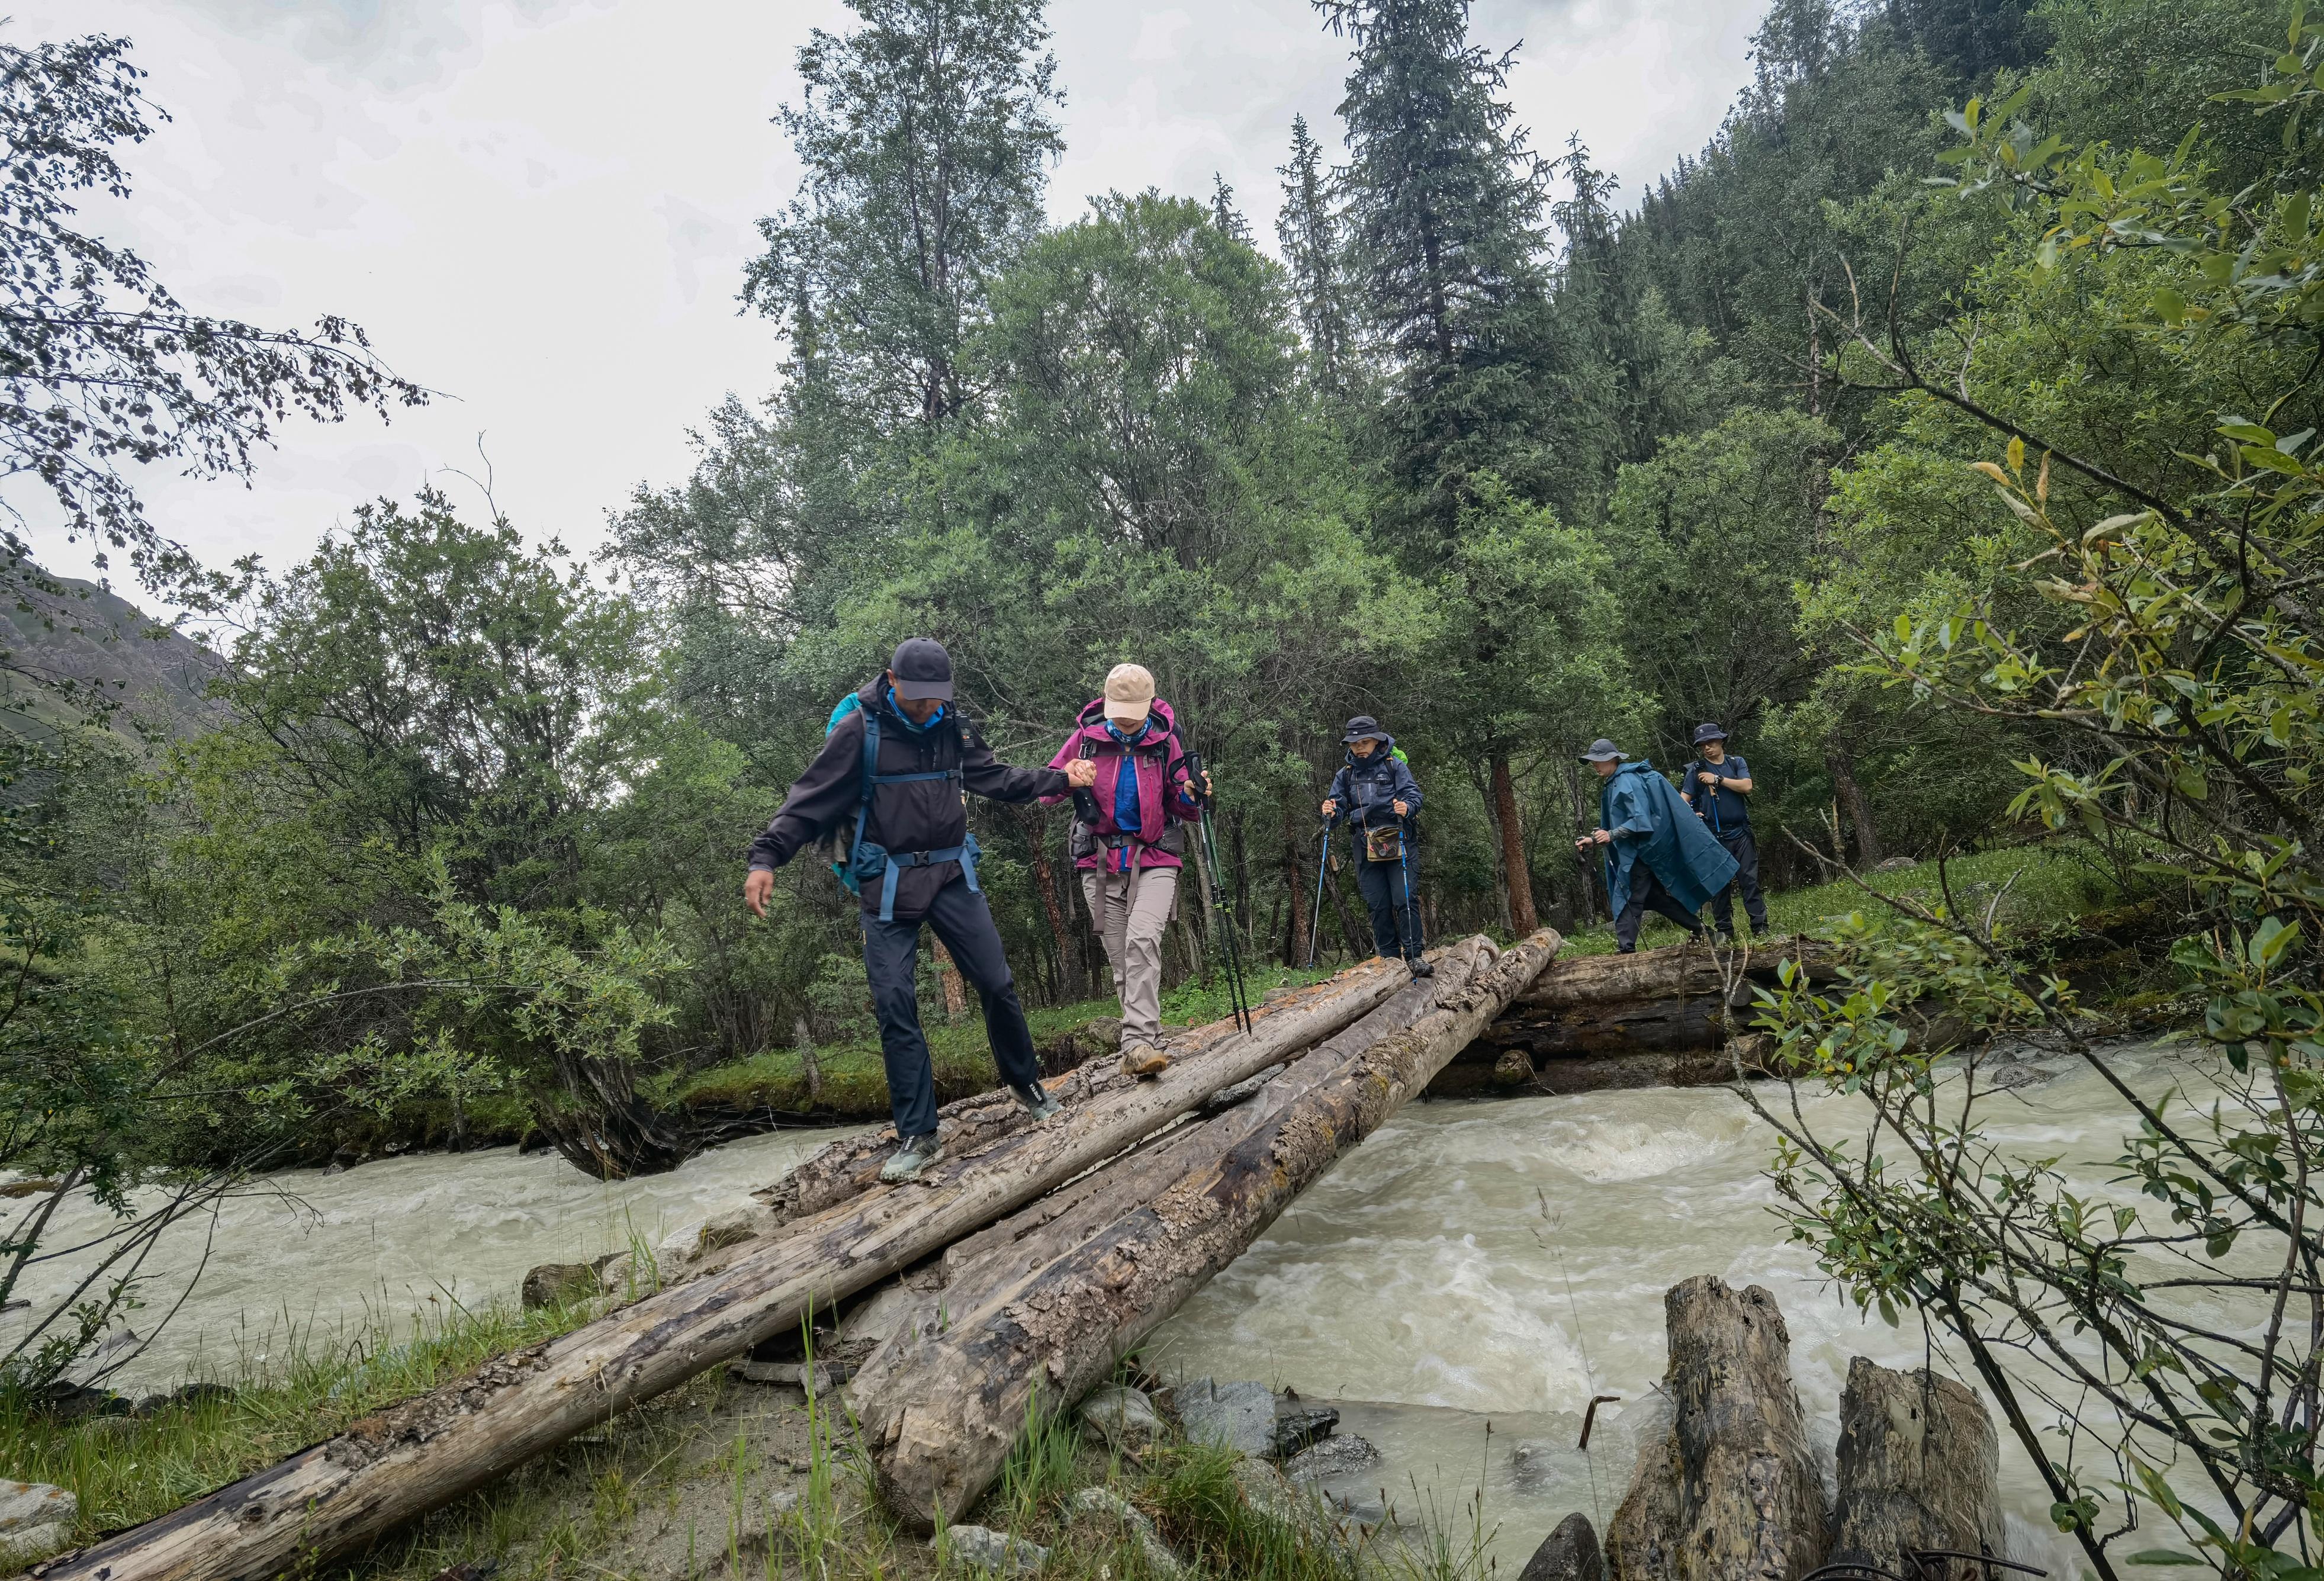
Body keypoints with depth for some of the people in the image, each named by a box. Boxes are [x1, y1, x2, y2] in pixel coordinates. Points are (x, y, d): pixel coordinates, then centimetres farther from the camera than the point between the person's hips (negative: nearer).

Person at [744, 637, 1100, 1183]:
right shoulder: (858, 731, -8)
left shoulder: (953, 728, 4)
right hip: (888, 886, -3)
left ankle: (1027, 1085, 26)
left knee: (997, 983, 3)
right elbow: (810, 801, -7)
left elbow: (995, 779, 20)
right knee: (895, 1004, -5)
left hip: (952, 875, 3)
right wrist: (766, 857, -17)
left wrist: (1059, 779, 19)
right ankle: (918, 1137, 6)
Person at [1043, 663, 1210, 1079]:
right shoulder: (1087, 738, 0)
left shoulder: (1166, 742, -1)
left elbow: (1183, 810, 7)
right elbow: (1046, 789, 5)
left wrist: (1192, 797, -18)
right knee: (1121, 960, 3)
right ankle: (1145, 1041, 12)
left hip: (1155, 859, -2)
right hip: (1101, 860, 2)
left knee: (1143, 940, -23)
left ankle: (1139, 1043, -28)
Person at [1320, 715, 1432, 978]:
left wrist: (1407, 807, -30)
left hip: (1397, 842, -3)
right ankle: (1389, 960, 10)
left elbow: (1413, 794, -7)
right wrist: (1330, 813, -16)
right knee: (1378, 906, 4)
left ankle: (1414, 957, -7)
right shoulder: (1345, 774, 13)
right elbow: (1338, 804, 8)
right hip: (1366, 846, 4)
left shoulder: (1395, 766, 2)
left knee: (1404, 900, -11)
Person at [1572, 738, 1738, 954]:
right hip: (1635, 852, 10)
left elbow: (1640, 820, -23)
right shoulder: (1612, 785, 13)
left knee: (1628, 900, -9)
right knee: (1654, 895, 16)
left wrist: (1611, 835, -26)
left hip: (1640, 853, -10)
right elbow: (1614, 825, 17)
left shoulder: (1626, 782, -17)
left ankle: (1627, 950, -10)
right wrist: (1594, 840, 6)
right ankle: (1696, 928, 25)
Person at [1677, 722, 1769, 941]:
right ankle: (1725, 930, 9)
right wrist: (1690, 815, -19)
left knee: (1750, 880, -3)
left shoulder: (1737, 762, 8)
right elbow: (1683, 800, 0)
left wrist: (1718, 779, -10)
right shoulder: (1696, 770, 3)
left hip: (1741, 833, 1)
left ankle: (1760, 927, 0)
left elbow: (1747, 786, -7)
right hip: (1714, 836, -1)